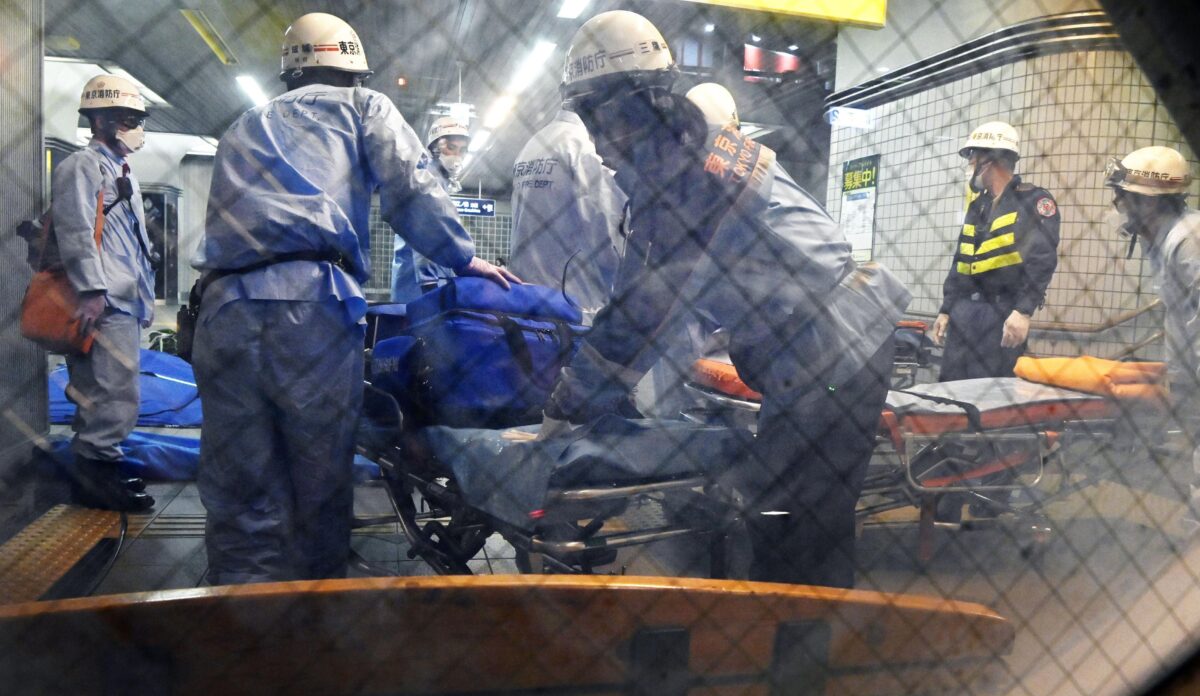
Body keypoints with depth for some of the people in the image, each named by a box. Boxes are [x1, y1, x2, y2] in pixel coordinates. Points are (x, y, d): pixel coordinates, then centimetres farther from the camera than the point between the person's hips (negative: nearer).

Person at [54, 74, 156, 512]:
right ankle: (95, 473, -5)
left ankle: (98, 470, 20)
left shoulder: (123, 173, 26)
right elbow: (76, 233, -15)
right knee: (116, 396, -12)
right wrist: (92, 291, -23)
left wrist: (145, 296, 23)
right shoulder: (83, 167, -3)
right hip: (103, 306, -10)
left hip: (124, 303, 10)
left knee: (105, 395, 13)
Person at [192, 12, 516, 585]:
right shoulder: (363, 106, 20)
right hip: (312, 305, -4)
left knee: (241, 501, 4)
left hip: (224, 307, 5)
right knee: (321, 491, 6)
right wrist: (463, 258, 12)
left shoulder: (243, 127, 34)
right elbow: (411, 189, 5)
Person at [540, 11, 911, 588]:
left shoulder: (670, 165, -15)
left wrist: (568, 406, -7)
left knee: (795, 524, -5)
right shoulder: (703, 141, 15)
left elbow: (646, 304, -16)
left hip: (826, 349, -10)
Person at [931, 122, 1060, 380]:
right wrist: (946, 310, 16)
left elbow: (1042, 261, -13)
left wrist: (1023, 312, -23)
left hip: (1004, 314, -7)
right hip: (964, 310, 7)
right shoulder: (977, 206, 21)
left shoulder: (1032, 201, -3)